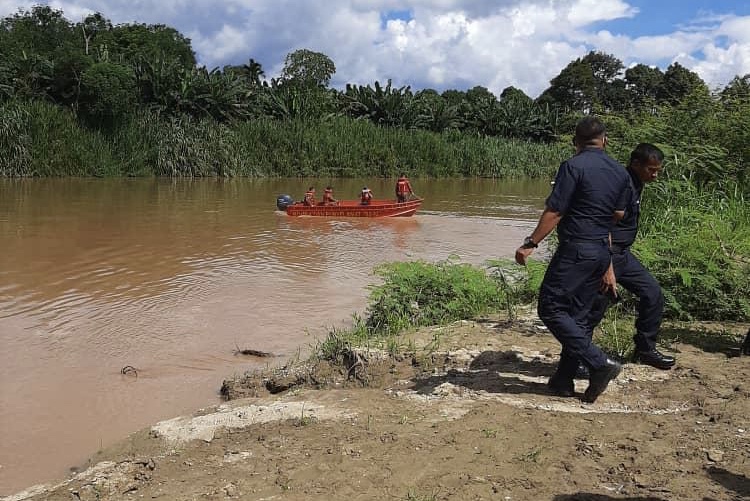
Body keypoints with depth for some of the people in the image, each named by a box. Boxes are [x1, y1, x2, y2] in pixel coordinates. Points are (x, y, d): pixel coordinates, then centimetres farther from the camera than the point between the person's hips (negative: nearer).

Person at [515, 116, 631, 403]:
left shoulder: (573, 166, -11)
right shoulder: (620, 172, 10)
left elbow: (554, 212, -16)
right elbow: (619, 214, 16)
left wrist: (531, 244, -12)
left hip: (575, 249, -8)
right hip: (603, 250, 8)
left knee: (551, 309, -2)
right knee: (575, 314, 13)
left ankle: (599, 363, -7)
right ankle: (563, 380, 15)